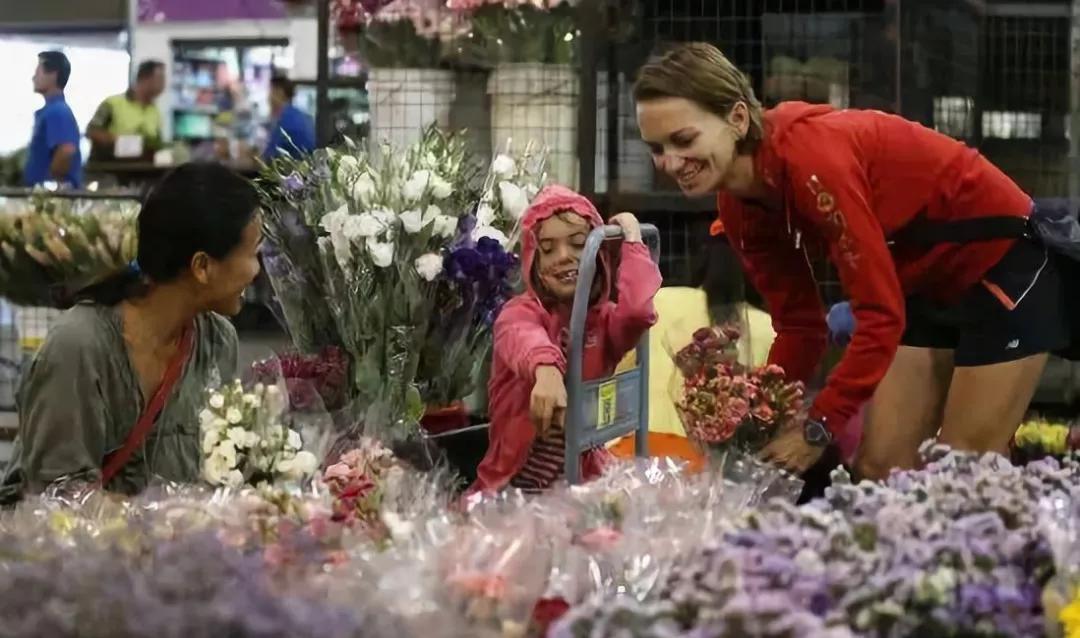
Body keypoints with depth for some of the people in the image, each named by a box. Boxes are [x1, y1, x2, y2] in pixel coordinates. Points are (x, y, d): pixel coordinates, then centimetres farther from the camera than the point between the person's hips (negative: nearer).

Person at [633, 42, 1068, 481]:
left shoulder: (811, 156, -31)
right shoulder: (738, 206, -6)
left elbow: (881, 313, -30)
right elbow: (799, 325, 0)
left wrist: (819, 428, -26)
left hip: (1003, 263, -8)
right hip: (929, 286, 8)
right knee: (877, 468, 5)